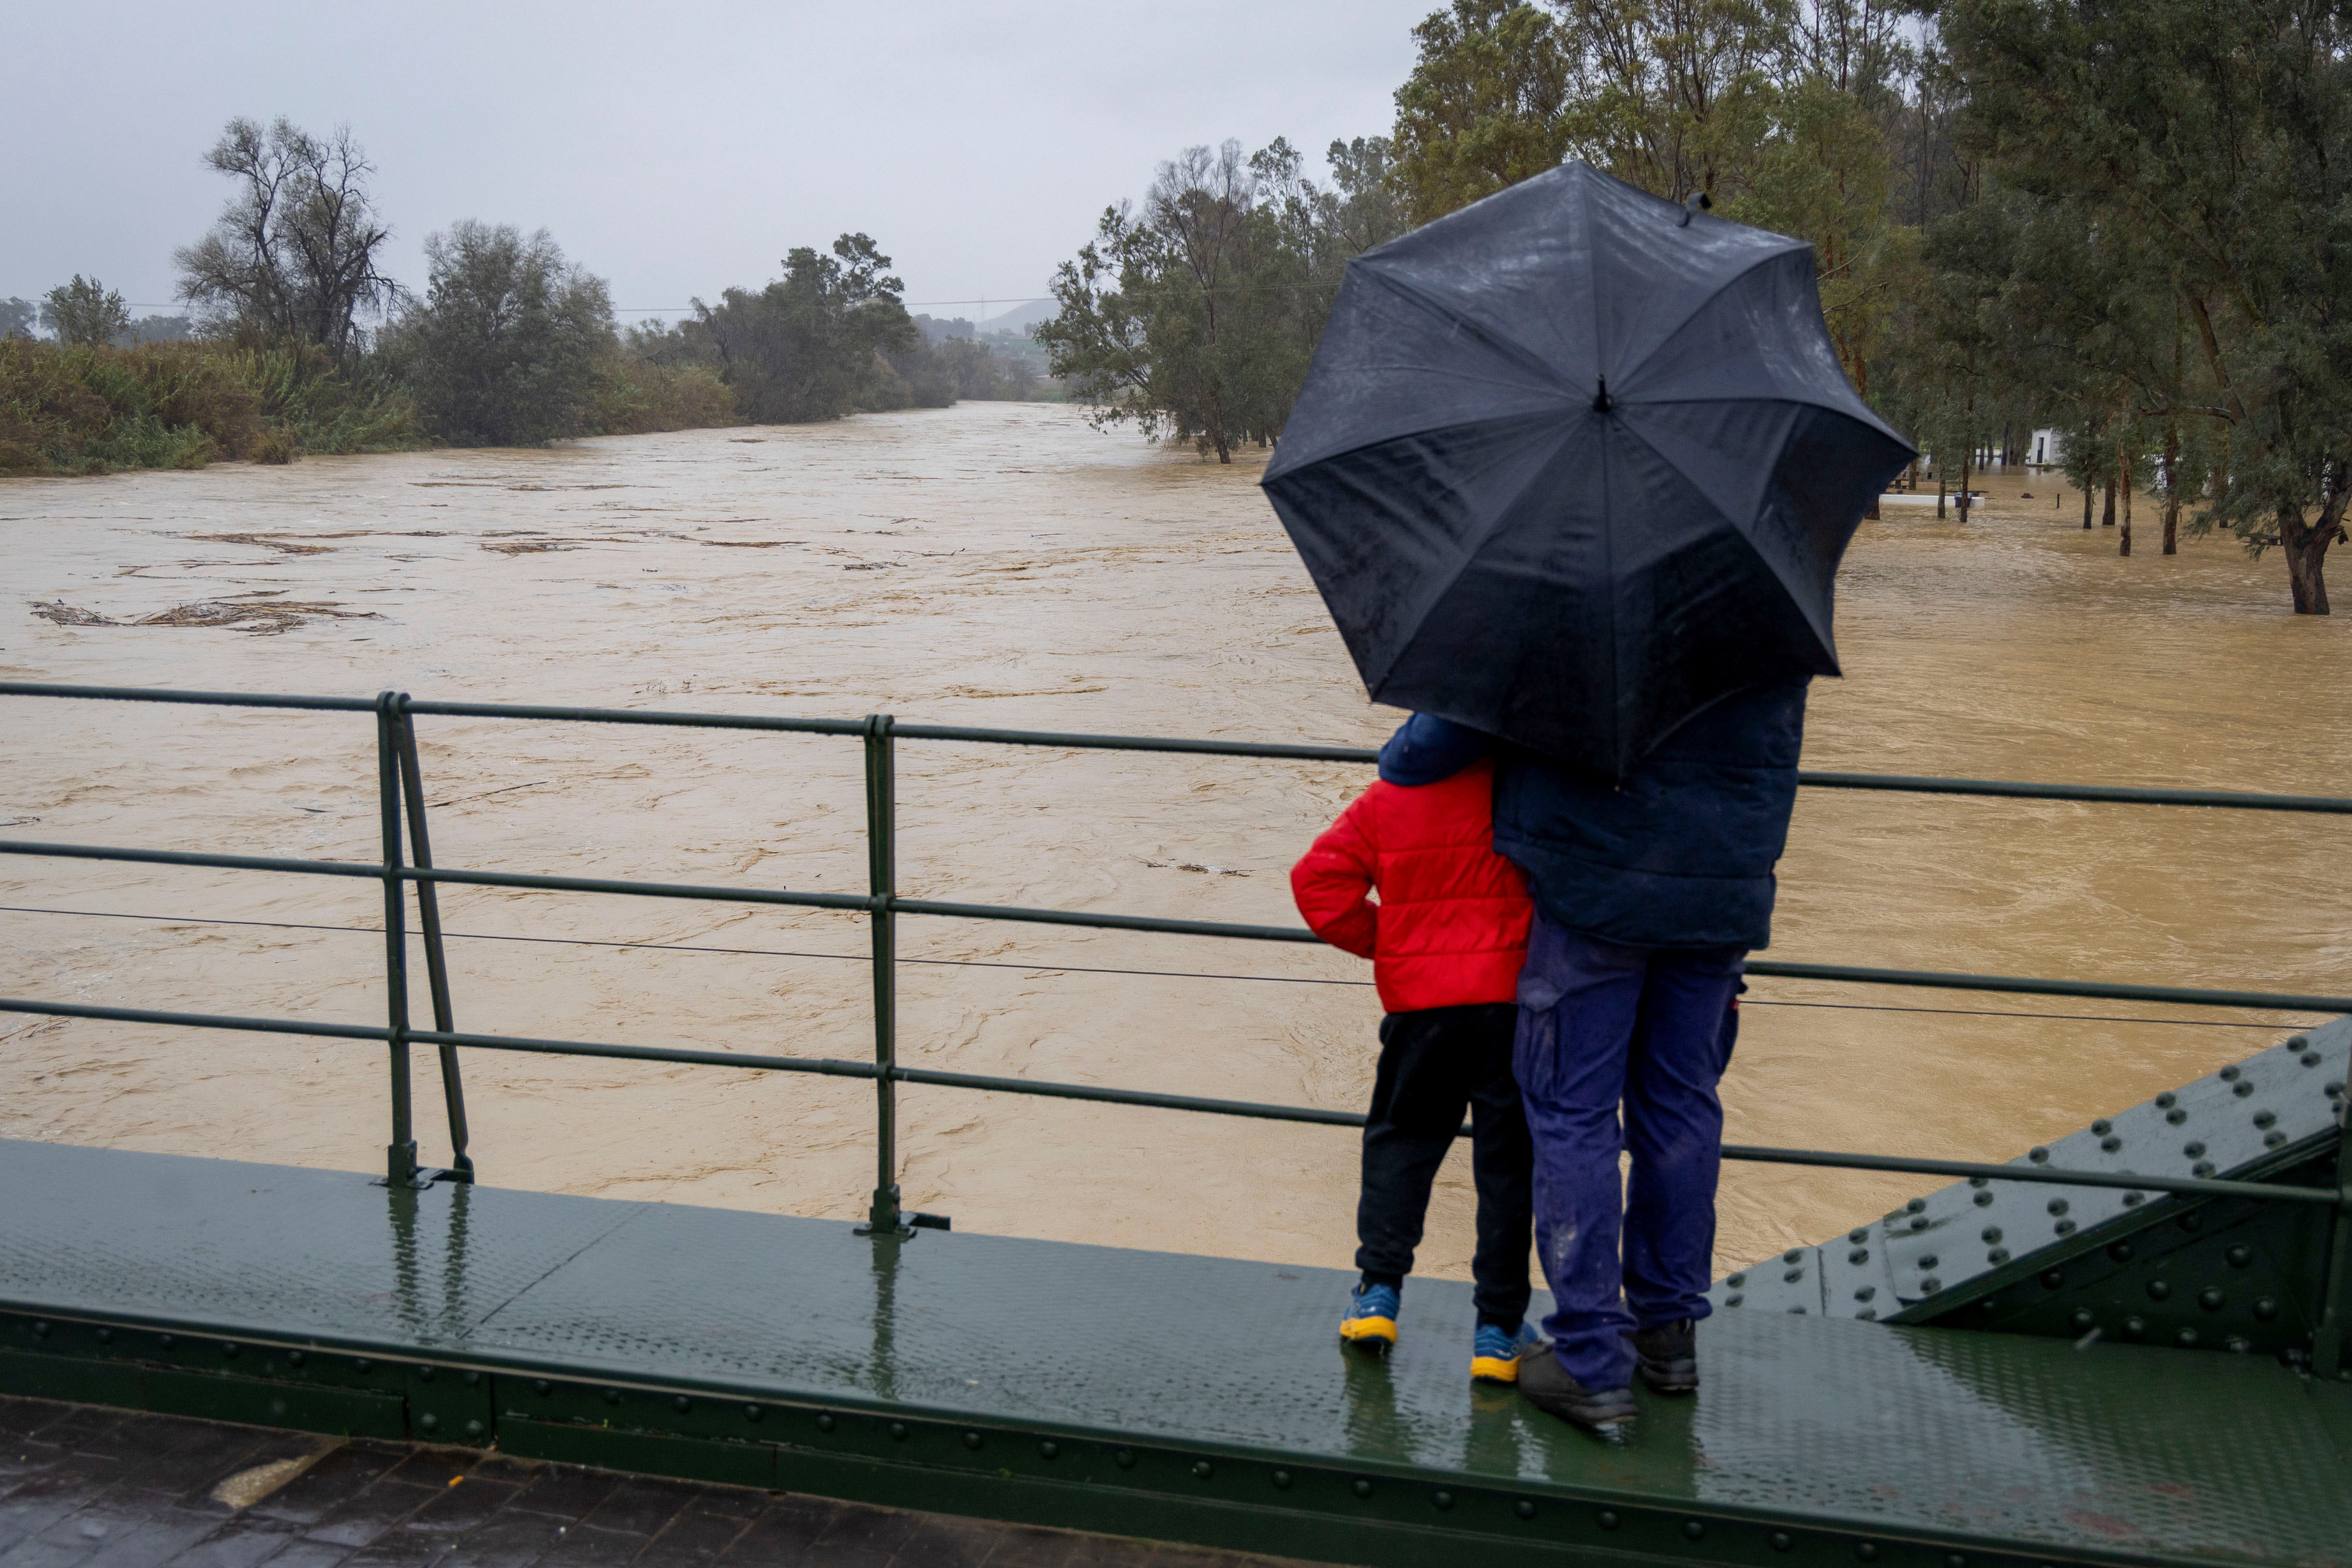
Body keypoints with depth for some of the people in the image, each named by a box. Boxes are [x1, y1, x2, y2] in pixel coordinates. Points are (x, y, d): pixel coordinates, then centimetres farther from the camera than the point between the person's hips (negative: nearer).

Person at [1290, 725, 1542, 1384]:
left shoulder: (1385, 801, 3)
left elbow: (1317, 880, -2)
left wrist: (1379, 940, 9)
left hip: (1422, 1004, 2)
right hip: (1516, 1001, -1)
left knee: (1400, 1142, 20)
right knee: (1508, 1162, 7)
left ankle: (1378, 1292, 14)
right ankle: (1498, 1331, 10)